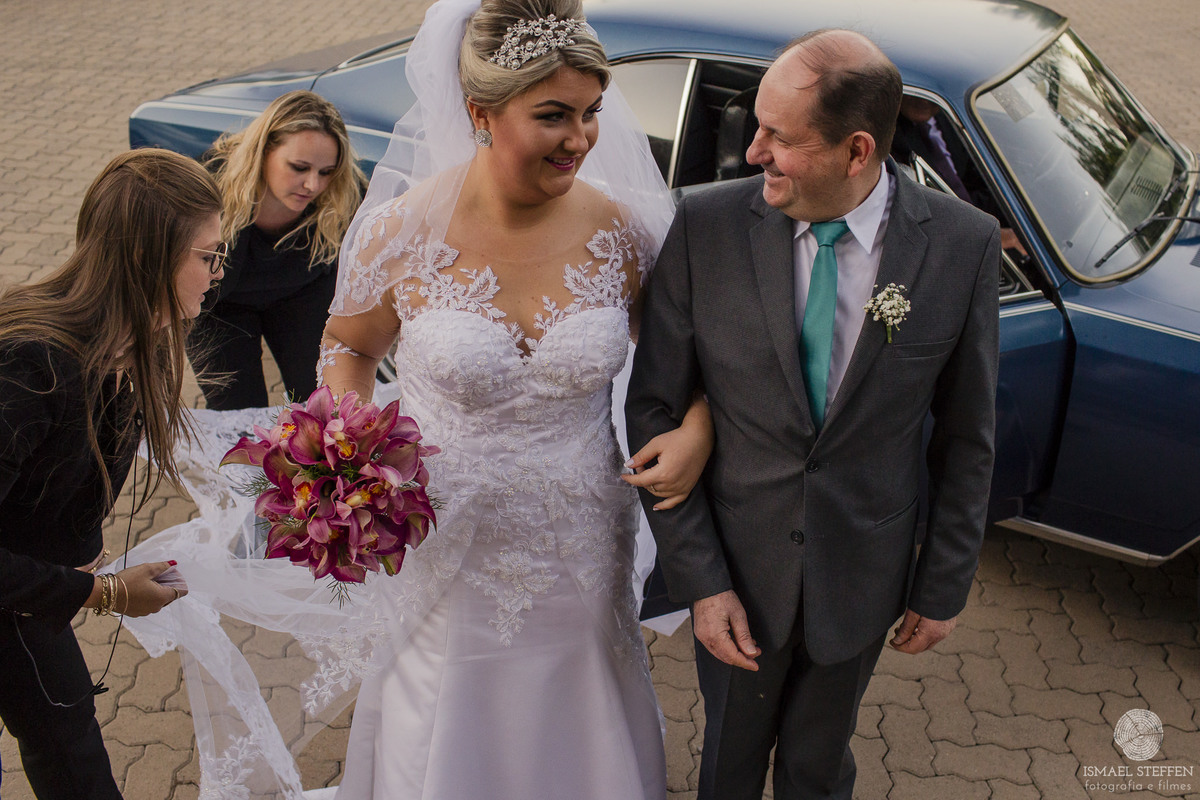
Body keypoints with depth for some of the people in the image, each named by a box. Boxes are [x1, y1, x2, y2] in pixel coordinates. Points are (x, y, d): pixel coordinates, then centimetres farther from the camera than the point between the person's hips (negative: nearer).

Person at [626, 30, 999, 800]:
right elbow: (654, 409, -11)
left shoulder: (962, 244, -16)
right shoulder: (708, 226, -17)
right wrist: (699, 579, -13)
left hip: (860, 573, 0)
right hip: (737, 566, 0)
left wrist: (945, 585, 2)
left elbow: (966, 432, -4)